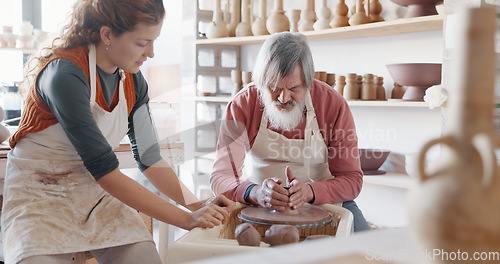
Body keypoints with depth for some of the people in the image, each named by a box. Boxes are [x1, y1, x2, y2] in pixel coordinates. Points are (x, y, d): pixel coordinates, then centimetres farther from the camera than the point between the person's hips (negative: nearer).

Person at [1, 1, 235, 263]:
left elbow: (149, 157, 3)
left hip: (98, 194, 6)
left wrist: (198, 206, -11)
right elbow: (105, 172, -27)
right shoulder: (66, 76, -25)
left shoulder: (132, 81, -2)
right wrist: (186, 219, -26)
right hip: (41, 196, -5)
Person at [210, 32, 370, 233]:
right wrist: (256, 193, -37)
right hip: (258, 208, 0)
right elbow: (220, 177, -15)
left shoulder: (333, 104, -14)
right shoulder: (242, 105, -13)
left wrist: (309, 192, -33)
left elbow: (351, 180, -12)